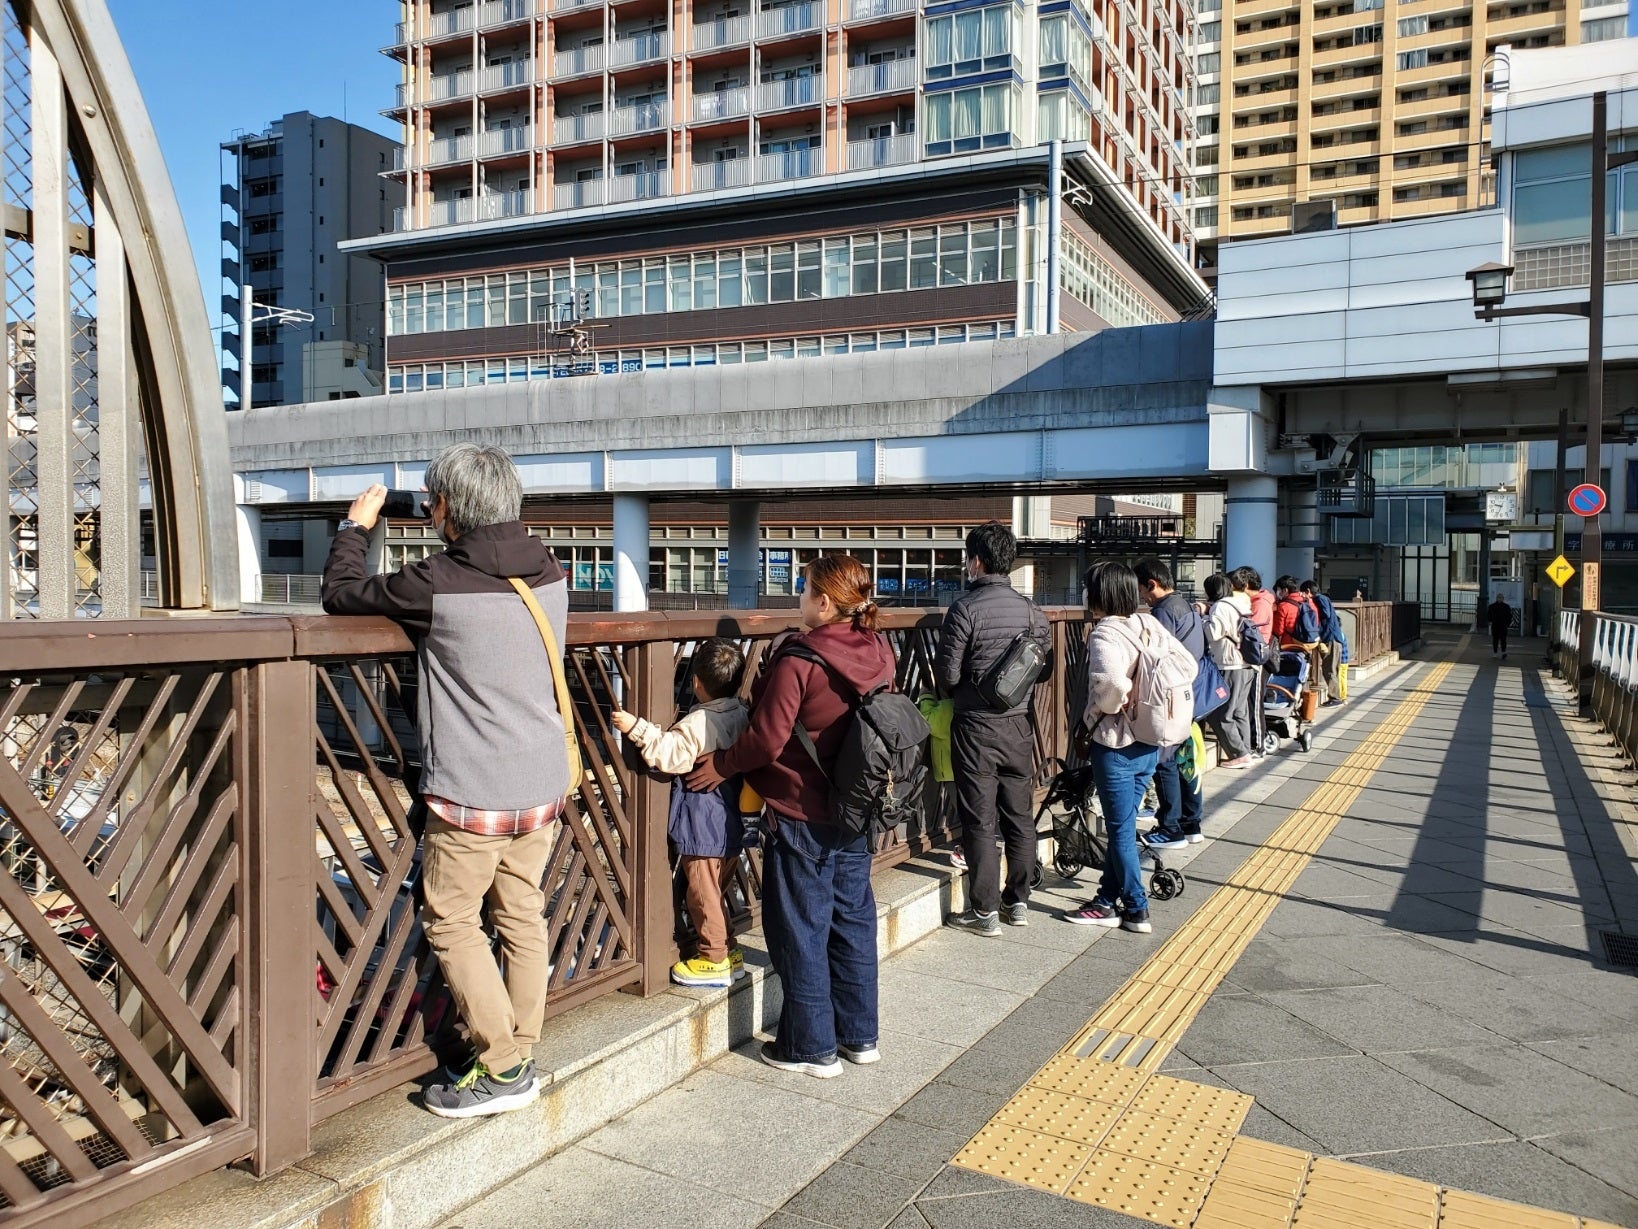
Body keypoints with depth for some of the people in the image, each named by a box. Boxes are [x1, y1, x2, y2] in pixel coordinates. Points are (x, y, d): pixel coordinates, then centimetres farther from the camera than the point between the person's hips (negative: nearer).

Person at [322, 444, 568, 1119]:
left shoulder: (437, 582, -18)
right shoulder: (549, 573, 0)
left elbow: (340, 594, -3)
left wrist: (356, 525, 12)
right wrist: (460, 538, 22)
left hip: (470, 796, -6)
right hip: (543, 785, 6)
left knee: (451, 922, 9)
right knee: (523, 916, 15)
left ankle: (501, 1068, 10)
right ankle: (519, 1051, 25)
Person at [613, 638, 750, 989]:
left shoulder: (698, 722, -21)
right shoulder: (743, 714, 4)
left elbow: (671, 754, -29)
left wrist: (637, 728, -29)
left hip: (701, 824, -8)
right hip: (730, 821, 9)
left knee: (702, 893, 5)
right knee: (715, 891, 20)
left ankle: (714, 960, 14)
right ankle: (728, 952, 27)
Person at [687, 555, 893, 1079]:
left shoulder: (797, 662, -21)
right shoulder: (877, 654, 0)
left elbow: (767, 740, -19)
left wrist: (721, 765, -3)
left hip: (801, 816, -7)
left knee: (801, 932, 6)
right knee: (853, 921, 17)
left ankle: (812, 1047, 17)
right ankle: (860, 1035, 28)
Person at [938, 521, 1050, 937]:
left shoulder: (965, 608, -14)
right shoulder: (1030, 609, 2)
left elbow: (947, 672, -13)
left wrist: (956, 694, 8)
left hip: (977, 726, -5)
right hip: (1020, 723, 5)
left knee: (979, 821, 2)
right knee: (1020, 816, 14)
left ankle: (984, 911, 7)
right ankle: (1018, 901, 24)